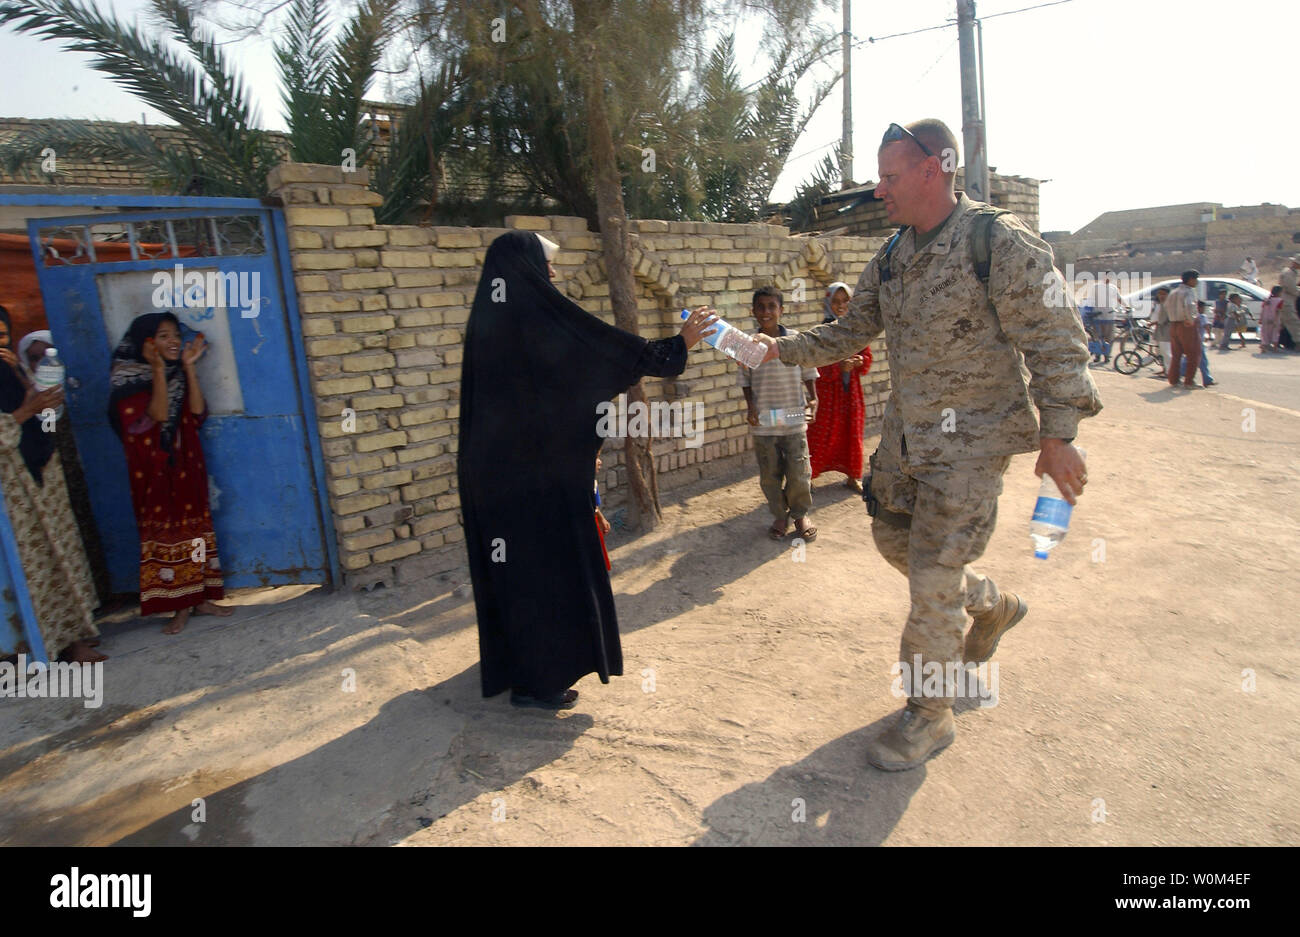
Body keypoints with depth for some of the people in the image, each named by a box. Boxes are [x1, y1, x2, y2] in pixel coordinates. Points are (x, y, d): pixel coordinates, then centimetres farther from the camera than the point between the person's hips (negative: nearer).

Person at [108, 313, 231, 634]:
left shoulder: (177, 373, 8)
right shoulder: (127, 379, -6)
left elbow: (197, 411, -6)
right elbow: (156, 415, -20)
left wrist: (189, 368, -9)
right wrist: (158, 371, -23)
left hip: (186, 465, 5)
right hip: (154, 471, -5)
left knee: (193, 527, 7)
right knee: (164, 532, -1)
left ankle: (201, 597, 16)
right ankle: (180, 606, 6)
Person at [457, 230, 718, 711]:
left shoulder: (488, 314, 10)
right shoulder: (539, 309, -14)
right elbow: (611, 346, -15)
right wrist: (680, 342, -6)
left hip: (490, 462, 9)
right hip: (537, 465, -9)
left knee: (511, 560, 19)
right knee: (547, 560, 3)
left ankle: (509, 665, 35)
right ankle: (538, 680, 13)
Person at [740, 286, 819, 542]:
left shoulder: (796, 340, -1)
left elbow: (808, 372, 7)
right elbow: (746, 380, 8)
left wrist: (813, 399, -6)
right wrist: (750, 406, -4)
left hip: (794, 418, -1)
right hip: (763, 421, 1)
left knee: (799, 472, 2)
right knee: (769, 474, 8)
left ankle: (801, 515, 24)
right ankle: (779, 516, 26)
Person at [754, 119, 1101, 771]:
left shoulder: (1000, 242, -14)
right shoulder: (892, 256, 7)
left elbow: (1053, 340, -13)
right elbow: (852, 331, 13)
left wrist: (1058, 433, -17)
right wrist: (782, 349, 1)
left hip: (971, 439, -7)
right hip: (905, 434, 8)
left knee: (933, 577, -5)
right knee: (894, 539, 18)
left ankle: (929, 714, 15)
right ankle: (991, 606, 45)